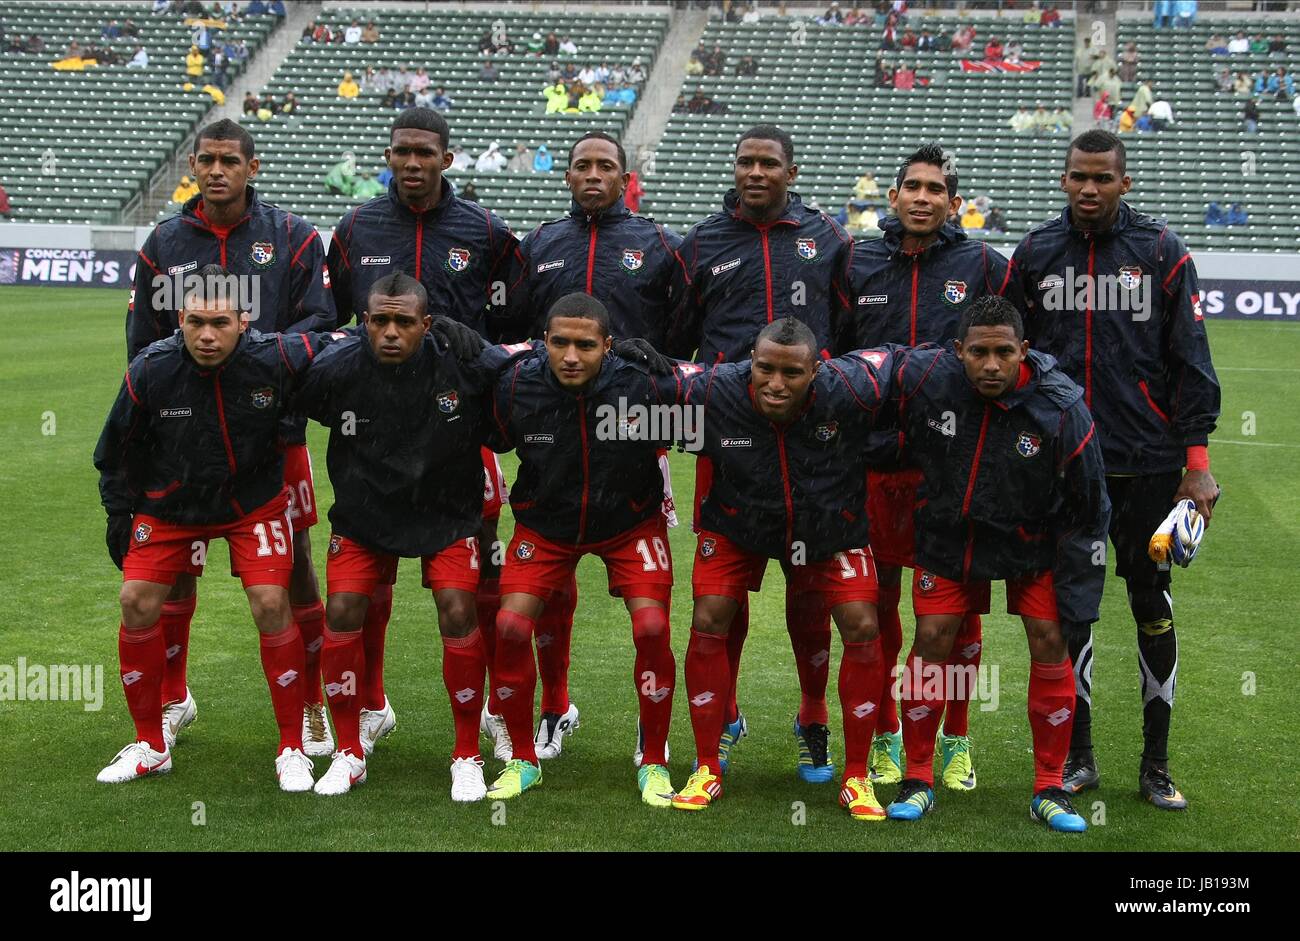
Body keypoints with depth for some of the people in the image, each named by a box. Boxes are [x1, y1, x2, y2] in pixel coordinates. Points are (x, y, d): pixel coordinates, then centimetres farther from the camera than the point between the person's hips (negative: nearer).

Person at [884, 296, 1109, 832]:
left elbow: (1086, 514, -14)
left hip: (1032, 540, -1)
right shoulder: (922, 378, -26)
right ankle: (918, 780, 12)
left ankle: (1049, 790, 7)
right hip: (947, 534, 1)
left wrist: (1077, 601, -13)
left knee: (1050, 643, -7)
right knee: (932, 641, -4)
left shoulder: (1061, 409, -25)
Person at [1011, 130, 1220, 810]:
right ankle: (1077, 755, 19)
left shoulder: (1161, 252, 1)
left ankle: (1156, 763, 15)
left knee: (1151, 601, 4)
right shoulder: (1035, 254, 6)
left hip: (1146, 463, -1)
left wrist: (1196, 460, -6)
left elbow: (1190, 362, 0)